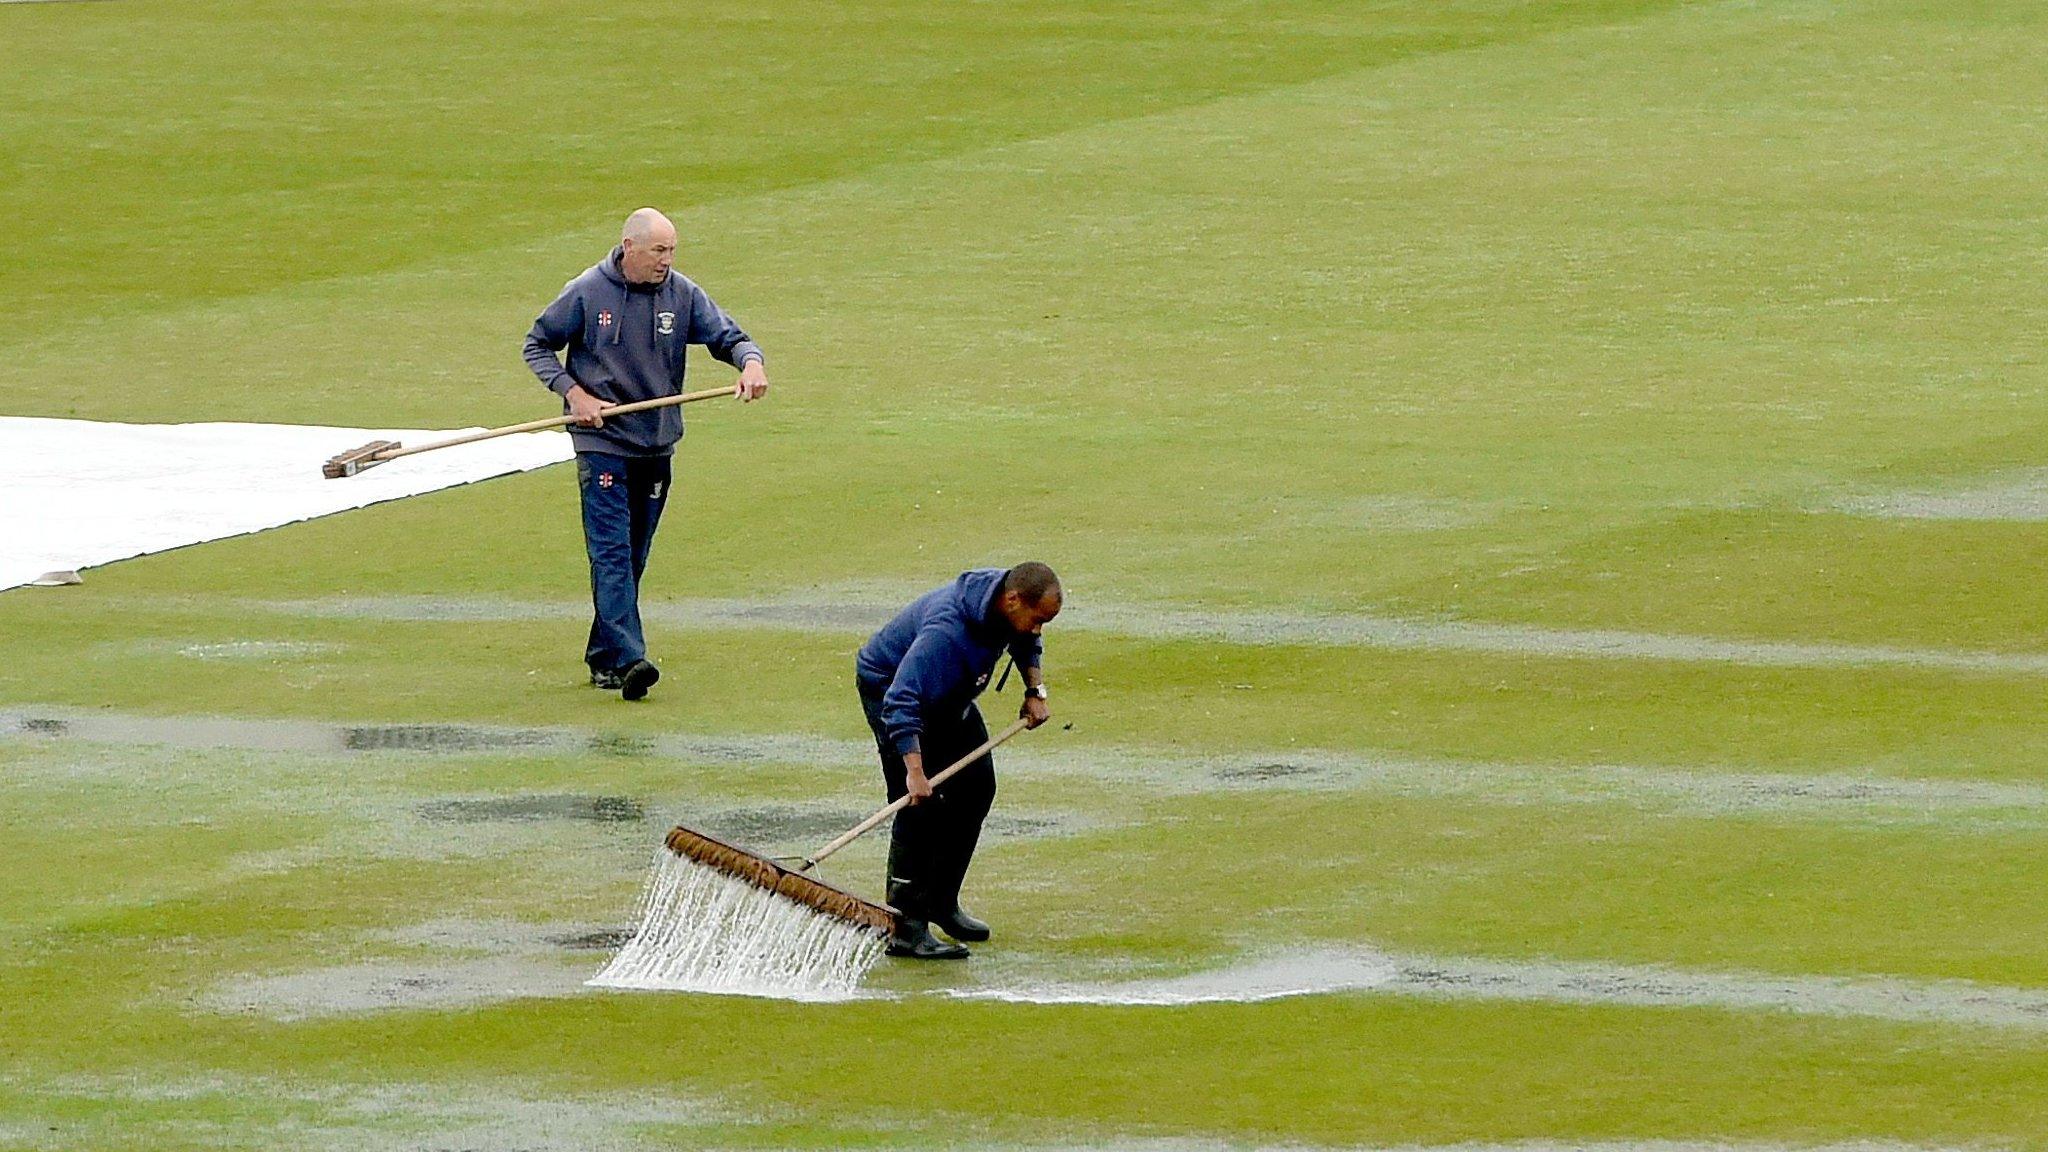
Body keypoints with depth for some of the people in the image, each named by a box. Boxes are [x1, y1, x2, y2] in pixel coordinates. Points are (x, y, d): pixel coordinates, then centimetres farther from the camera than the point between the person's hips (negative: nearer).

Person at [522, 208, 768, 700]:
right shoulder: (586, 293, -5)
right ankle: (627, 659, -25)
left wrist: (750, 361, -21)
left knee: (633, 556, 10)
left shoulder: (683, 295, 3)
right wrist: (572, 392, -10)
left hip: (657, 444, 5)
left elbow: (727, 336, 3)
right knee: (612, 551, -15)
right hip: (602, 443, -5)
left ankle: (604, 656, 21)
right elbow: (537, 345, 4)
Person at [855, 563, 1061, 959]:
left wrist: (1035, 692, 0)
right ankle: (906, 929, -18)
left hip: (949, 693, 9)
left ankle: (941, 903, 23)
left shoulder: (1004, 594, -14)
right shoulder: (946, 632, -41)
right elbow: (902, 702, -45)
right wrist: (915, 772, -49)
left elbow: (1026, 644, 12)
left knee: (977, 787, 11)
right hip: (888, 686, -9)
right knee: (922, 806, -17)